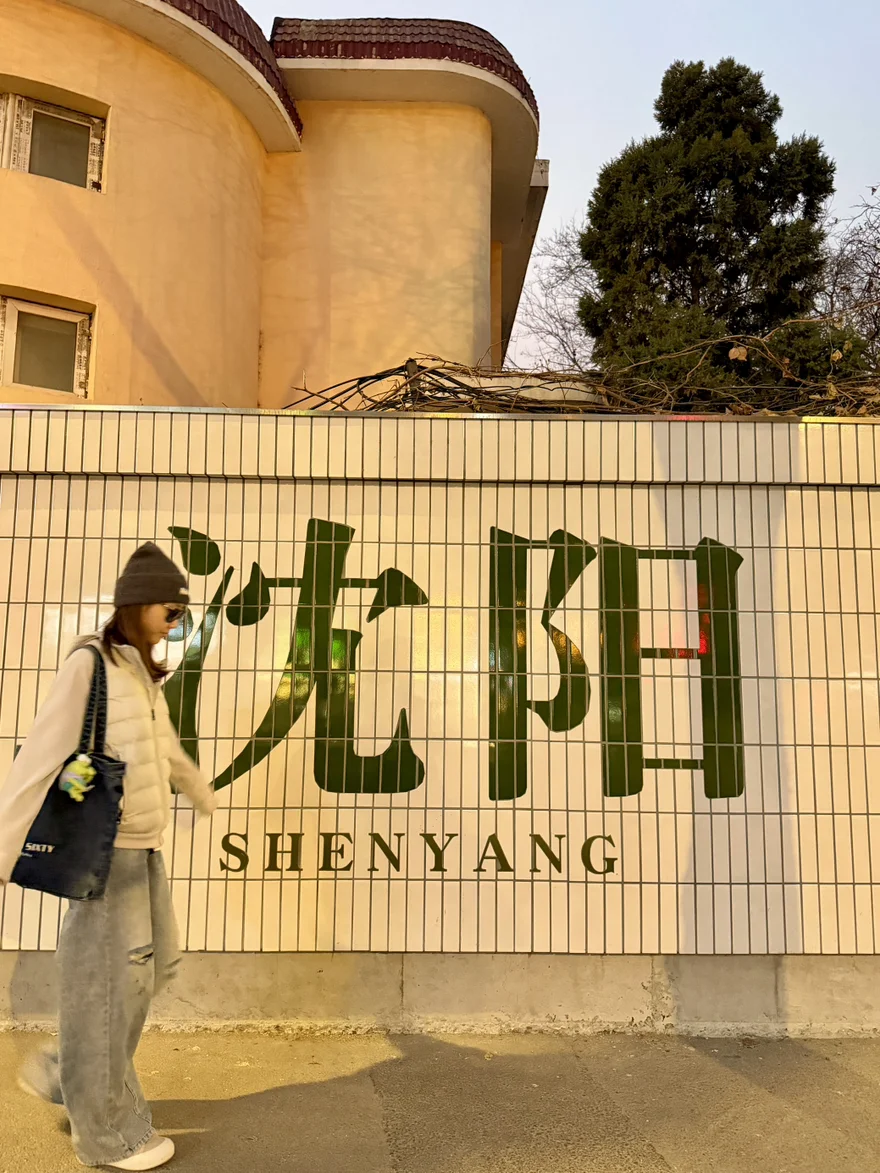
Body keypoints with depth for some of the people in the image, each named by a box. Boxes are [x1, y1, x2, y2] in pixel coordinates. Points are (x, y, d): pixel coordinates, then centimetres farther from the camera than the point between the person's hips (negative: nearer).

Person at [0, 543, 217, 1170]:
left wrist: (203, 794, 39)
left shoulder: (143, 673, 10)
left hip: (146, 848, 8)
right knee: (108, 984, 5)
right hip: (107, 849, -8)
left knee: (155, 963, 17)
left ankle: (64, 1073, 35)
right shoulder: (89, 664, -14)